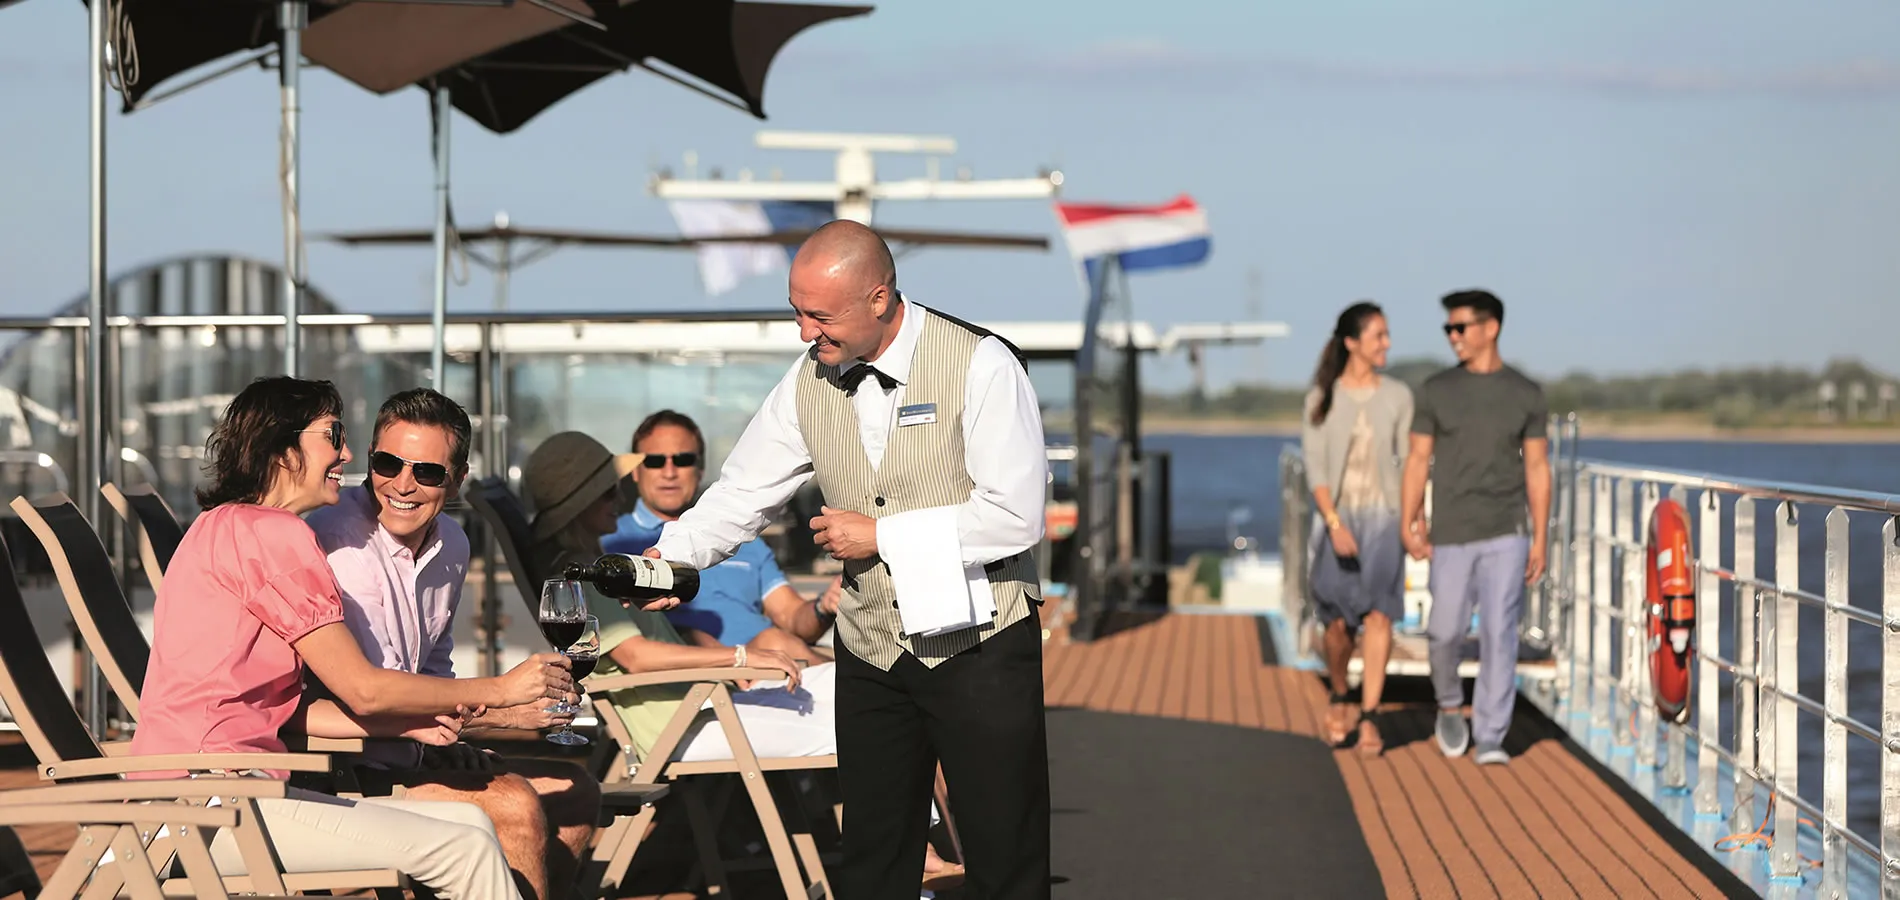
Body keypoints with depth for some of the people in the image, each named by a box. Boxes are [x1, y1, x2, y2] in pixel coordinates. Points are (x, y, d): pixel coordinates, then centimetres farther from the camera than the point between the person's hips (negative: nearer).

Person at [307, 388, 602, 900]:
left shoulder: (451, 544, 9)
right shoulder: (340, 541, -19)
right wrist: (506, 710, -15)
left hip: (409, 754, 10)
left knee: (575, 794, 8)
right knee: (511, 803, -22)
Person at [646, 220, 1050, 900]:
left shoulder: (980, 366, -15)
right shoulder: (809, 381, 2)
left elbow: (1015, 517, -19)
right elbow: (745, 488, 7)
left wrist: (880, 535, -15)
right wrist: (672, 555, -7)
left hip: (979, 646, -5)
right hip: (872, 652, 5)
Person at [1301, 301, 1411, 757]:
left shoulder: (1397, 396, 3)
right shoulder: (1321, 399, 0)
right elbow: (1314, 467, -5)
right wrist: (1334, 523, -17)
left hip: (1383, 518, 0)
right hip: (1337, 518, 0)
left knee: (1379, 616, -14)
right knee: (1338, 623, 3)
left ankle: (1369, 718, -13)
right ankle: (1339, 699, 30)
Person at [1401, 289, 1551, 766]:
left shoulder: (1526, 394, 4)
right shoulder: (1437, 390, 5)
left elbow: (1537, 468, 6)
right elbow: (1419, 459, 6)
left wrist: (1540, 539, 2)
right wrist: (1409, 523, -5)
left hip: (1506, 534, -1)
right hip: (1451, 535, 1)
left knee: (1499, 634, -6)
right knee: (1446, 631, 1)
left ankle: (1490, 740, -3)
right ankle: (1450, 704, 31)